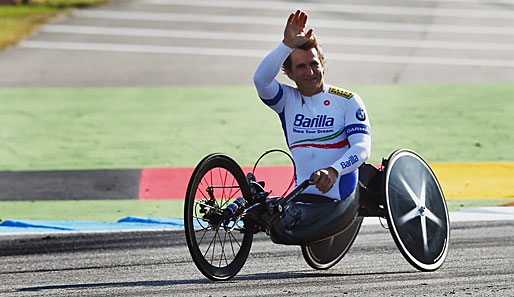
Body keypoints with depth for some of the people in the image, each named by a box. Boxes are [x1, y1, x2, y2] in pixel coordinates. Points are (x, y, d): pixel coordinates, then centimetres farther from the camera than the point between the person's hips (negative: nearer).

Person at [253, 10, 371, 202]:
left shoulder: (348, 101, 2)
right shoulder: (288, 100, 10)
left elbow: (362, 147, -10)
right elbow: (261, 79, -11)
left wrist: (333, 171, -29)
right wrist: (288, 45, -20)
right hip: (303, 197, 3)